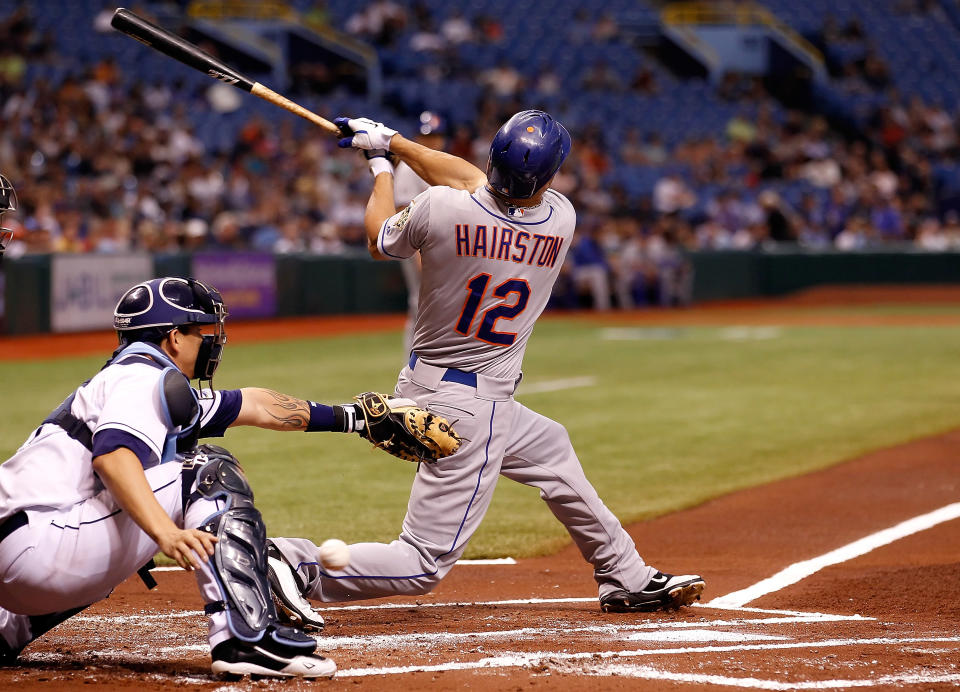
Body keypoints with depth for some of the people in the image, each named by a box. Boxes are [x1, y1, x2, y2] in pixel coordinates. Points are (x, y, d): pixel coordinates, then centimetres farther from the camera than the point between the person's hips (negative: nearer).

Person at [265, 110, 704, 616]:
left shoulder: (440, 209, -16)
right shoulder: (559, 221, -13)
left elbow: (379, 242, 6)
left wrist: (382, 162, 19)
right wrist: (392, 142, 10)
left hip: (423, 385, 5)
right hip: (471, 410, -5)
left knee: (553, 451, 27)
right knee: (424, 564, -3)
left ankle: (628, 579, 40)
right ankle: (298, 565, -20)